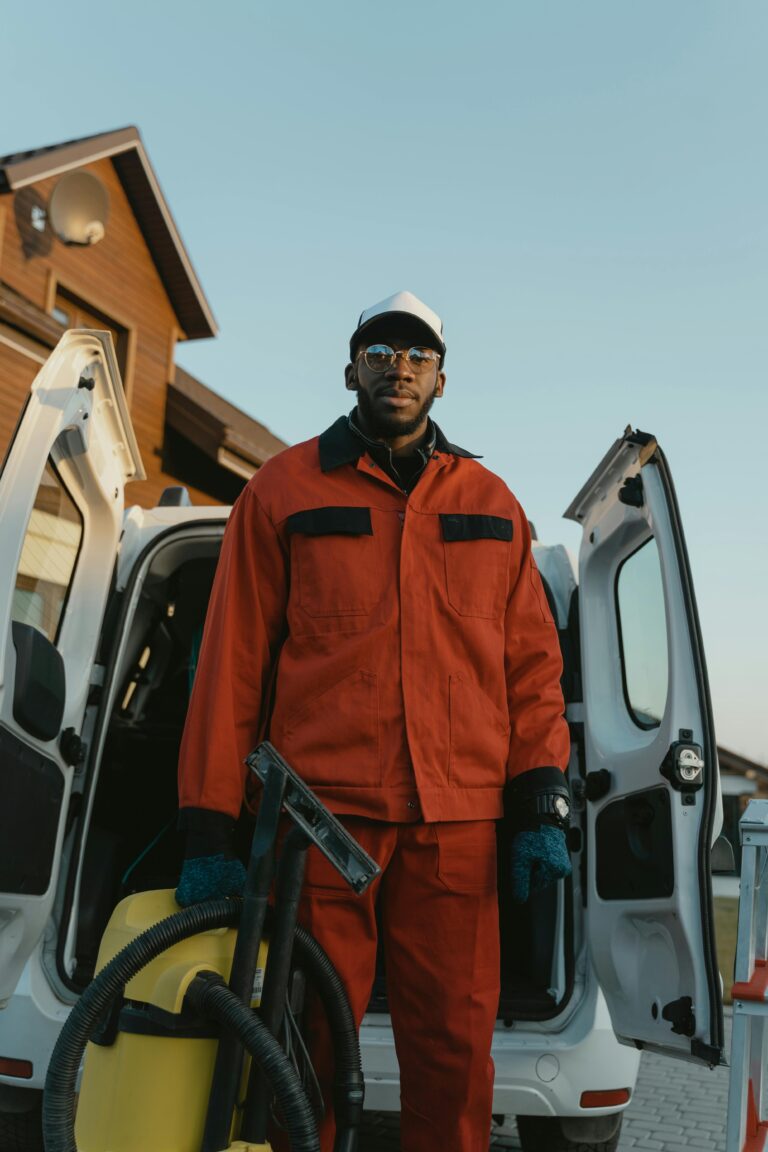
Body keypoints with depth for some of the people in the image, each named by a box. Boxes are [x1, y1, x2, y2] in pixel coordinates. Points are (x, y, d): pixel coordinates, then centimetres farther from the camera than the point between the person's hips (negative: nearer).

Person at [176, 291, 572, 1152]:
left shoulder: (489, 503, 14)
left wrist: (541, 805, 4)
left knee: (455, 1050, 7)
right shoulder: (283, 490, 8)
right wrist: (209, 827, 1)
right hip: (320, 812, -1)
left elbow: (530, 661, 12)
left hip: (457, 821, 2)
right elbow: (231, 662, 4)